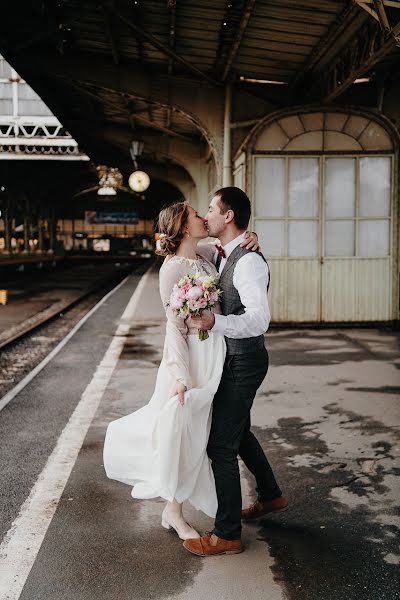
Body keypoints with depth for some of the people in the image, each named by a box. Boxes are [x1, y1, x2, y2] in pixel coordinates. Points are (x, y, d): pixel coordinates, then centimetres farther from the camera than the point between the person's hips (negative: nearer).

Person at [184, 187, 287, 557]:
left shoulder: (249, 262, -24)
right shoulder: (222, 255, 7)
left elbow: (259, 318, -36)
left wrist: (215, 323, -50)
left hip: (243, 362, -10)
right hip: (233, 358, 10)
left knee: (221, 445, -5)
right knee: (238, 432, 25)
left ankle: (227, 535, 8)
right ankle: (270, 496, 45)